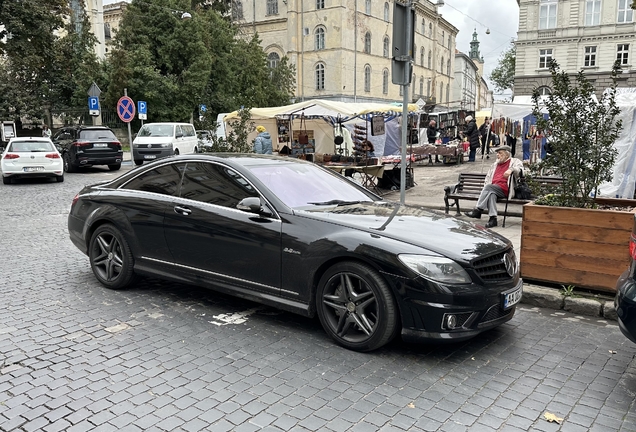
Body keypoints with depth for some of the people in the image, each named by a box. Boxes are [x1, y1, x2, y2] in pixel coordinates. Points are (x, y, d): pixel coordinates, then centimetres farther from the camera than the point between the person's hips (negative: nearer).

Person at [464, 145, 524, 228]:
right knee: (491, 194, -32)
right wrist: (486, 189, 11)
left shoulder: (514, 161, 14)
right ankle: (493, 218, -40)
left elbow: (520, 167, -7)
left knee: (488, 187, -30)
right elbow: (488, 178, 31)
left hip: (504, 189, -4)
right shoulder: (495, 164, 32)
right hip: (492, 189, 4)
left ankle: (477, 210, -29)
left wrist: (511, 169, -28)